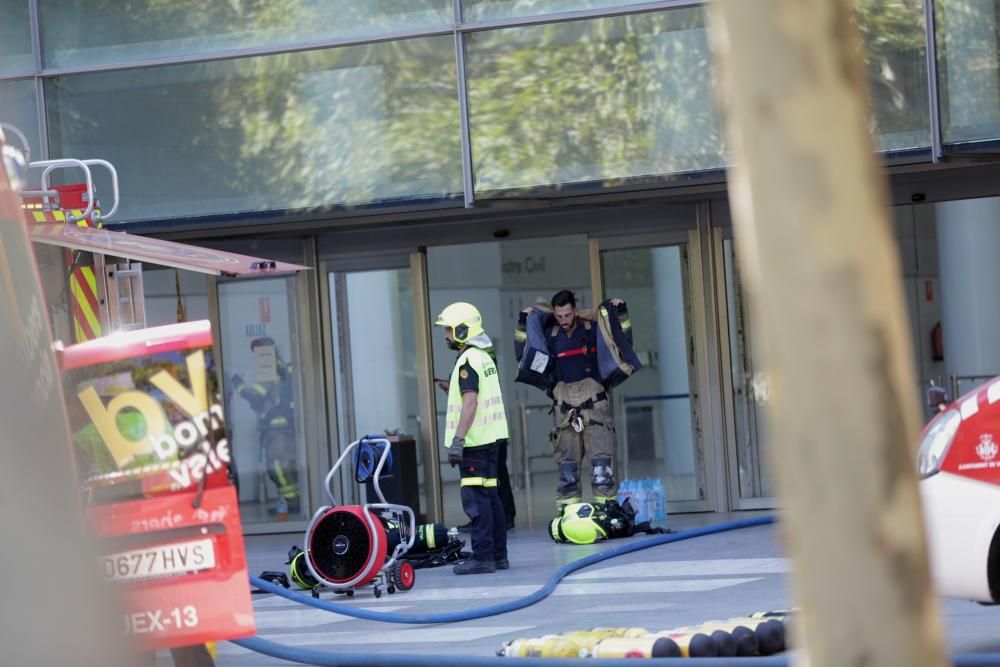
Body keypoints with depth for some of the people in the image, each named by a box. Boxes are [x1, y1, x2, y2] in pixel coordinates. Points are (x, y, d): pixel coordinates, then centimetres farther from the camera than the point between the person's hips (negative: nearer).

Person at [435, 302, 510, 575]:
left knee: (476, 499, -10)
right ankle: (498, 555, 15)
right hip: (490, 438, 10)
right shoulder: (485, 358, 17)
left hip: (474, 441, -10)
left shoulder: (467, 362, -13)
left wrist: (457, 440, -23)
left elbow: (470, 403, -21)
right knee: (490, 496, 12)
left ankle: (482, 557, -12)